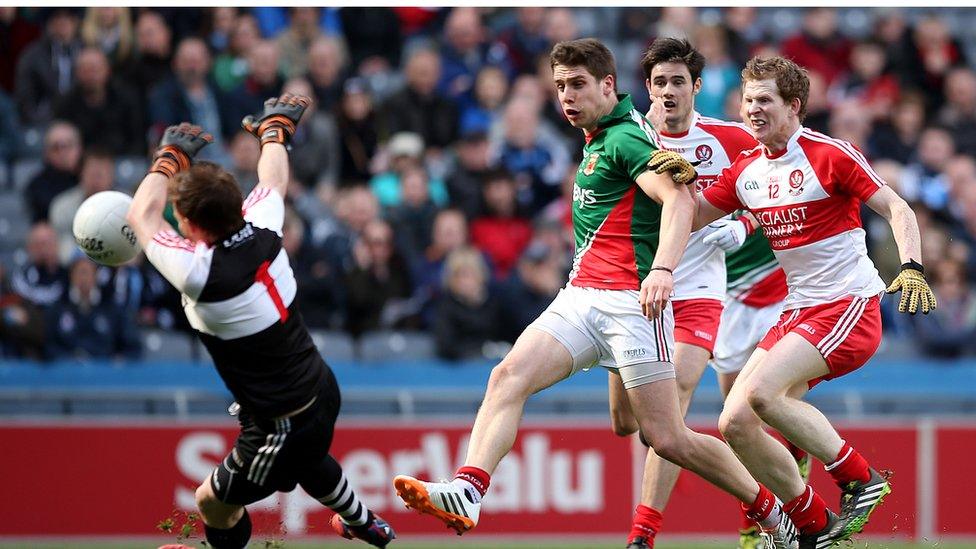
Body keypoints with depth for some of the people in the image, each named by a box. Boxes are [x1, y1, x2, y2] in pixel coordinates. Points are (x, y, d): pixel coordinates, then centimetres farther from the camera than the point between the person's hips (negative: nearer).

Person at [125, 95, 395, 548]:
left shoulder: (202, 272, -29)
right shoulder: (261, 230, -12)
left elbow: (141, 216, -11)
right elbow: (274, 181, 13)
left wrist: (171, 156, 4)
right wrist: (274, 129, 33)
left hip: (283, 427, -8)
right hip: (322, 391, 9)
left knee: (214, 503, 14)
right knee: (311, 463, 40)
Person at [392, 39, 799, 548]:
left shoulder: (626, 138, -9)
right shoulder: (598, 140, 20)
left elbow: (678, 199, -25)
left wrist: (663, 269, -39)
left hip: (630, 301, -8)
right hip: (580, 297, 8)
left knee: (667, 439, -9)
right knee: (509, 376, -16)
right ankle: (466, 493, -31)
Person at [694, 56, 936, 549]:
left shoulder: (829, 154, -10)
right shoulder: (746, 169, 10)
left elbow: (896, 208, -10)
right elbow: (694, 218, 17)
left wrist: (911, 268, -25)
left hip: (848, 306, -7)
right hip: (795, 313, 7)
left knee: (760, 392, -27)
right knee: (735, 423, -7)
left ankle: (859, 478, -12)